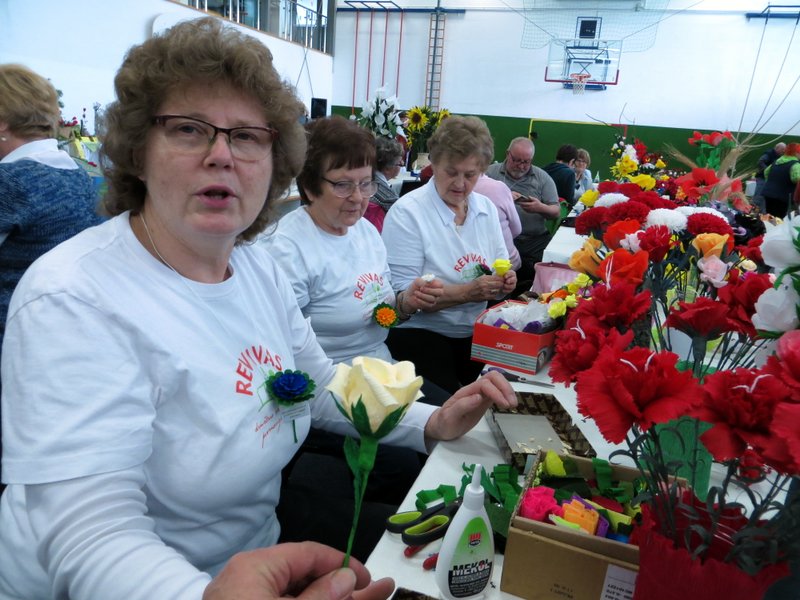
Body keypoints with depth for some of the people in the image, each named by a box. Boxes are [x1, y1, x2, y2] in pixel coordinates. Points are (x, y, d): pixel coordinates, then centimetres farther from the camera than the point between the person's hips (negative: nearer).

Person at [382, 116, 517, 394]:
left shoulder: (486, 208, 9)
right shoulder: (407, 212, -11)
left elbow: (501, 266, 15)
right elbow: (403, 294, -17)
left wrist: (504, 280, -9)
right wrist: (467, 292, -24)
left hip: (477, 334, 6)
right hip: (420, 337, -5)